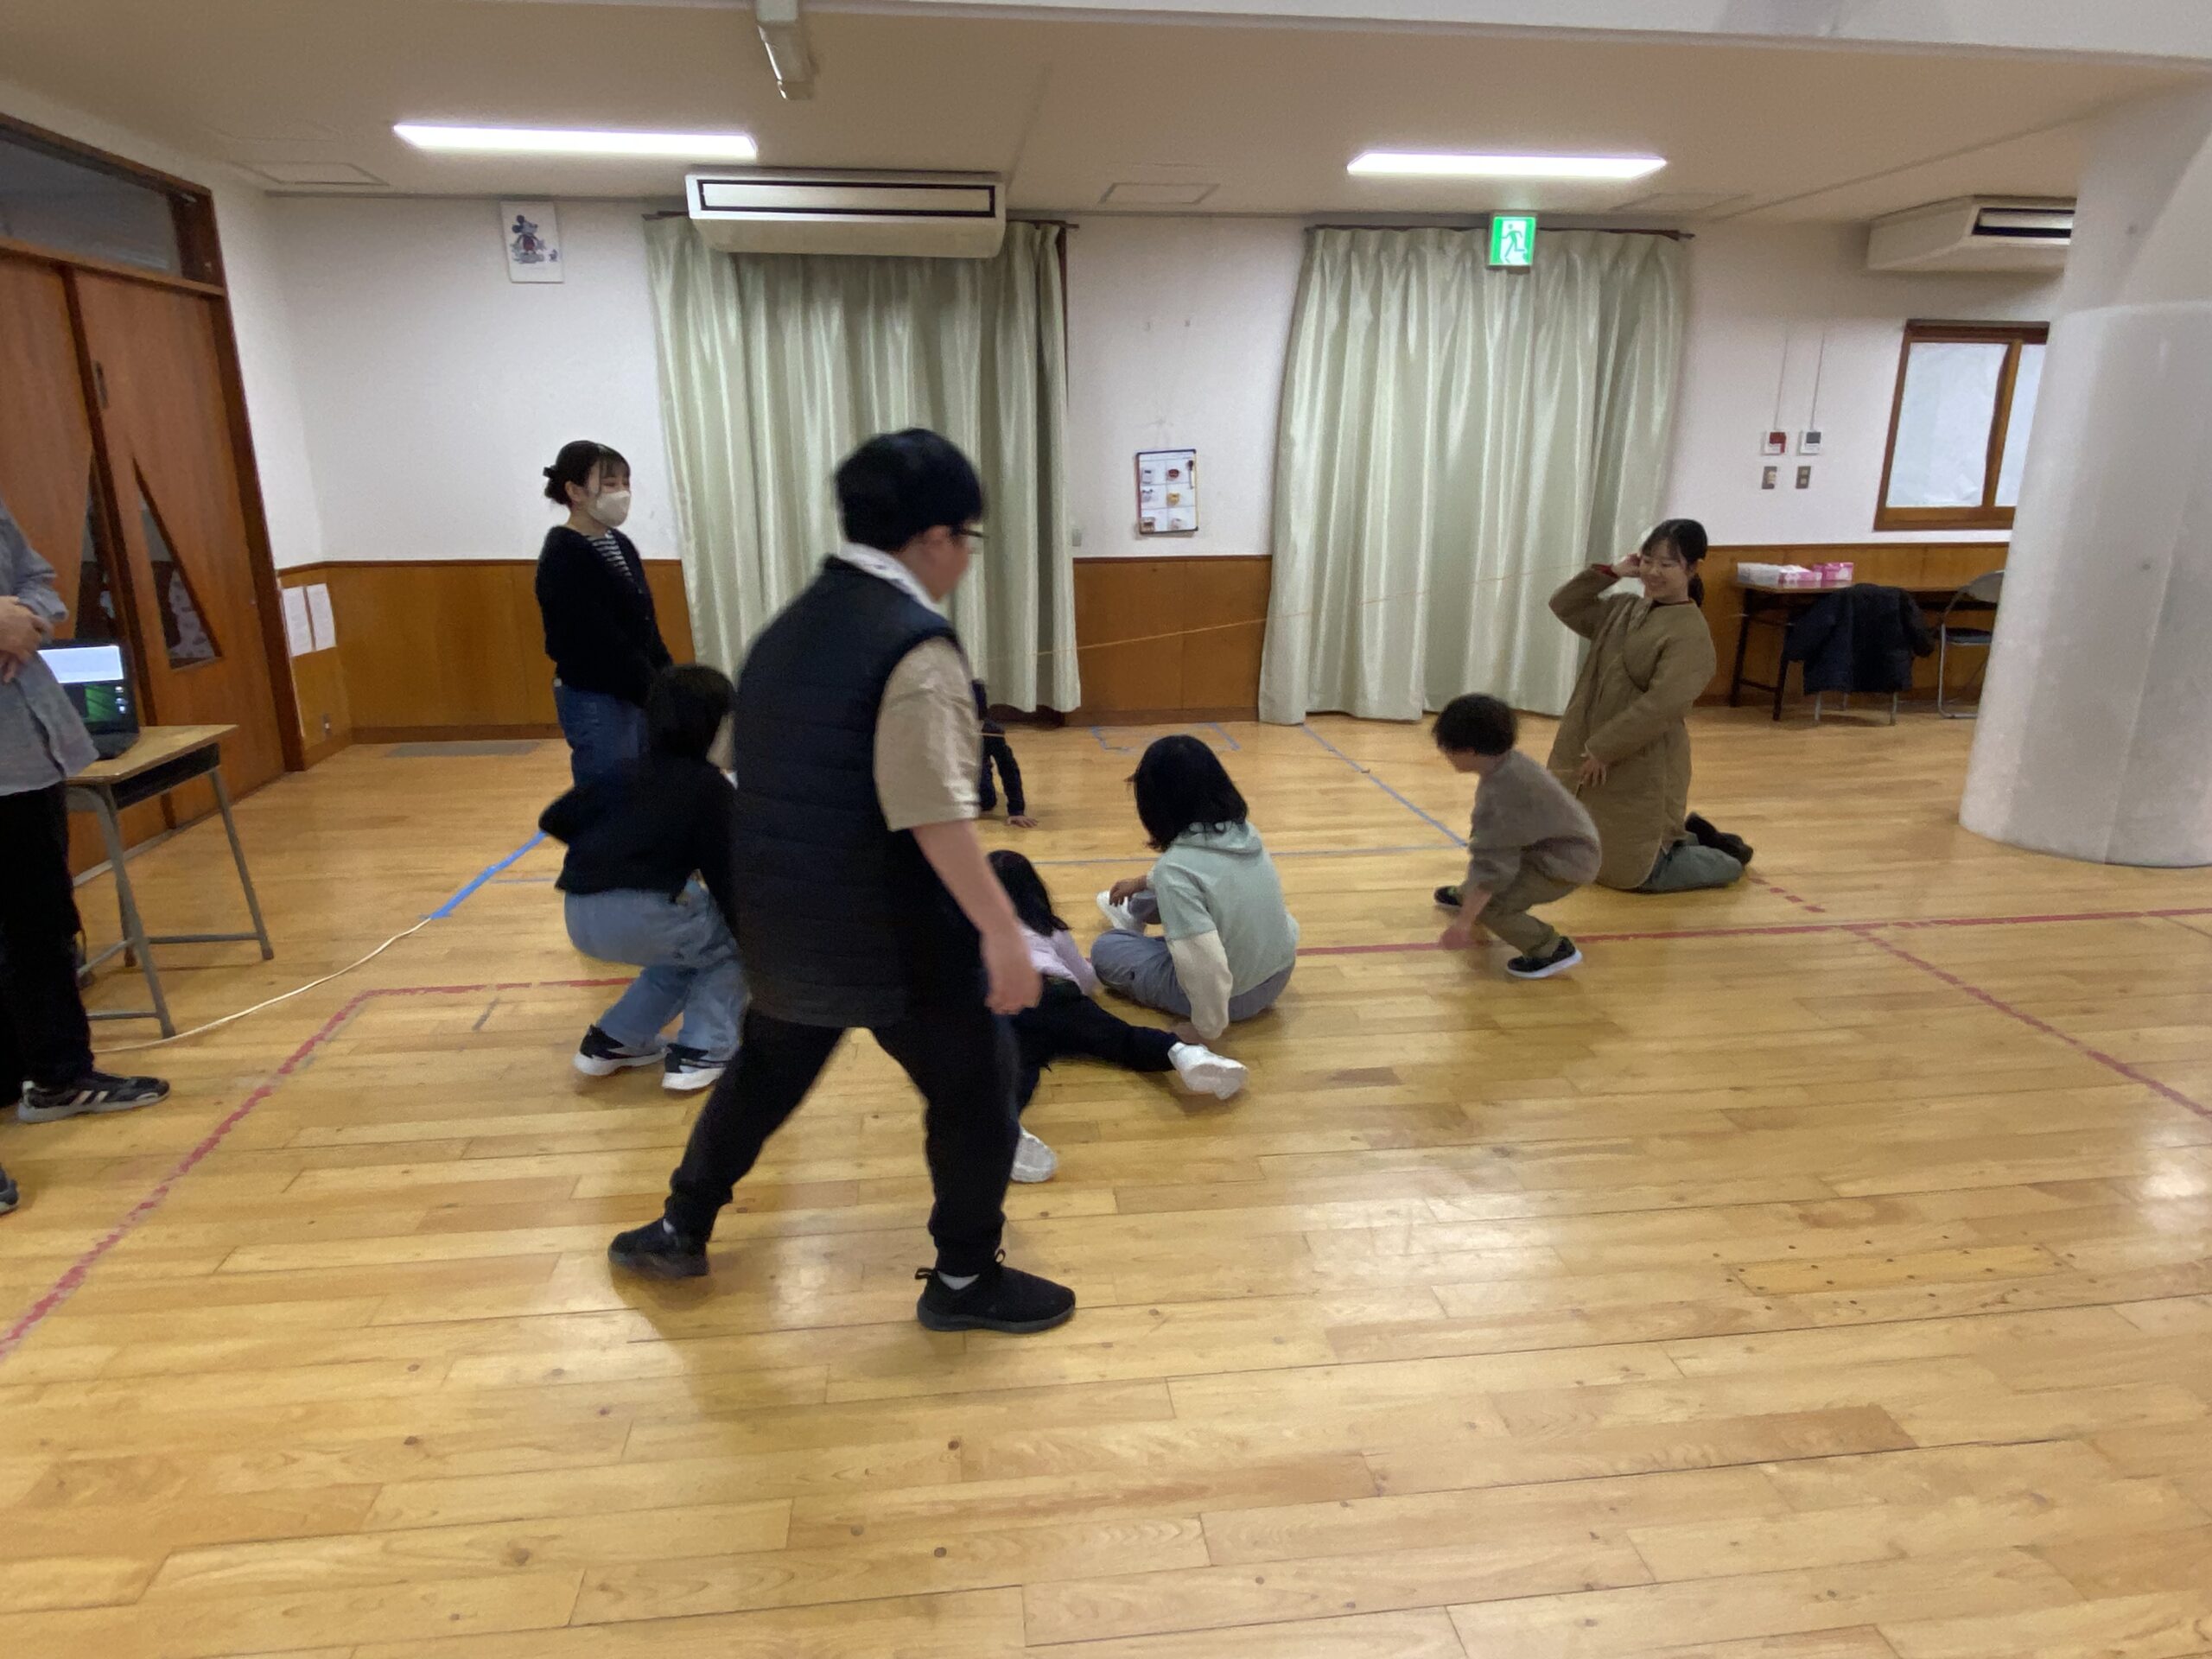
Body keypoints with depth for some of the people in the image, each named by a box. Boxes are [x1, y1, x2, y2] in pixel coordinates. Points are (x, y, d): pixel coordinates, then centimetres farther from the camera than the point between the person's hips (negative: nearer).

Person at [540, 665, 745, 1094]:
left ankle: (611, 1041, 26)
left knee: (691, 942, 31)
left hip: (581, 916, 7)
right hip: (640, 913, -7)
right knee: (735, 941, 18)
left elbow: (555, 820, 22)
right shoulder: (711, 788, 2)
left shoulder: (632, 775, 20)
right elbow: (725, 878, -1)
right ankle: (701, 1054, 7)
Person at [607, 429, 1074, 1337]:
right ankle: (965, 1280, 23)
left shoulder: (791, 626, 8)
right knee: (974, 1090, 9)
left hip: (785, 921, 8)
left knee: (767, 1071, 27)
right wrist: (1000, 928, -24)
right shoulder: (914, 644, -19)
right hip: (889, 930, -8)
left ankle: (678, 1230, 41)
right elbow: (933, 813, -27)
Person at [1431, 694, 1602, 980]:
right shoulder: (1507, 764, -5)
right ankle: (1466, 895, 62)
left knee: (1488, 902, -22)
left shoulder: (1501, 791, -33)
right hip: (1554, 846, 10)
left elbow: (1493, 863, -34)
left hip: (1565, 861, -10)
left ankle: (1553, 949, -9)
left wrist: (1464, 923, -32)